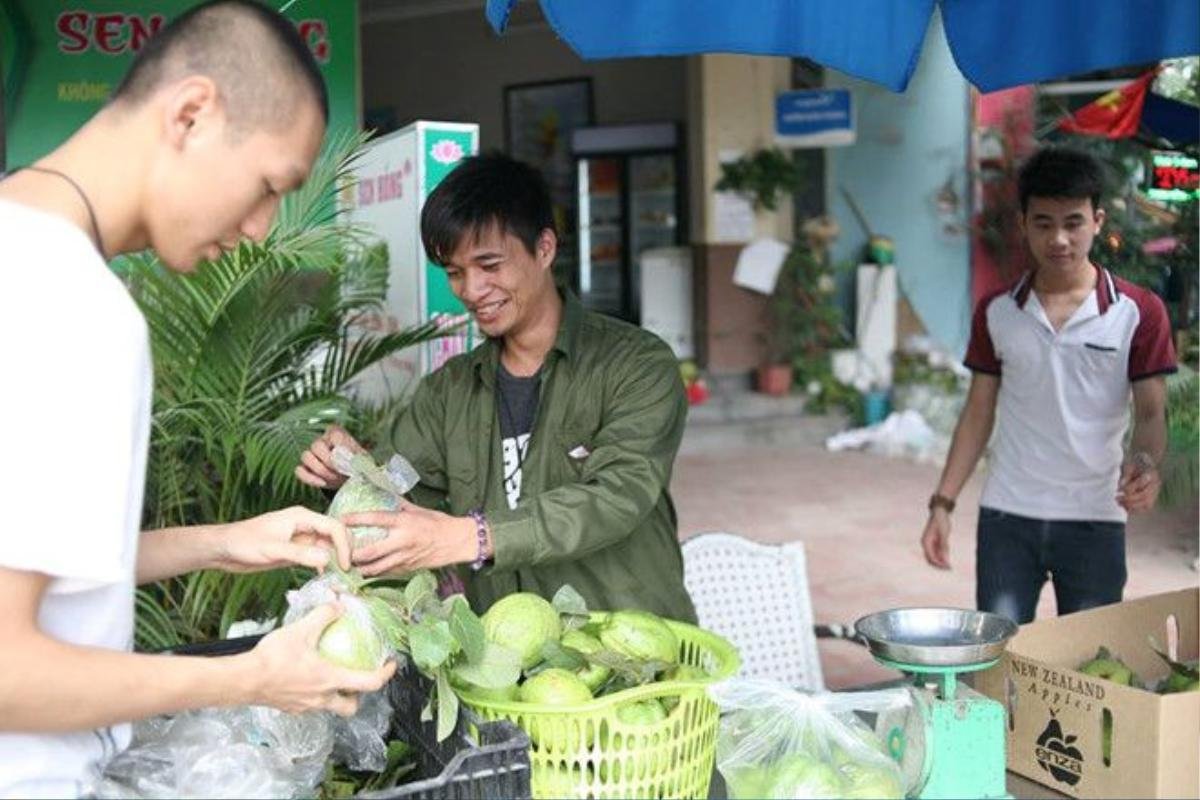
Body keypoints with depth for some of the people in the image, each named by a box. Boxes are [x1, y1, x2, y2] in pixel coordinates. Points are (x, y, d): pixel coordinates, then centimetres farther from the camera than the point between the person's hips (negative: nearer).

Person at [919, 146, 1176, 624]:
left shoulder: (1137, 313, -3)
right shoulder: (997, 313, 4)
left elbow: (1151, 411, -4)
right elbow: (979, 413, 9)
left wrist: (1144, 462, -26)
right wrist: (943, 502, 3)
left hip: (1095, 519, -1)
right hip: (1006, 517, 2)